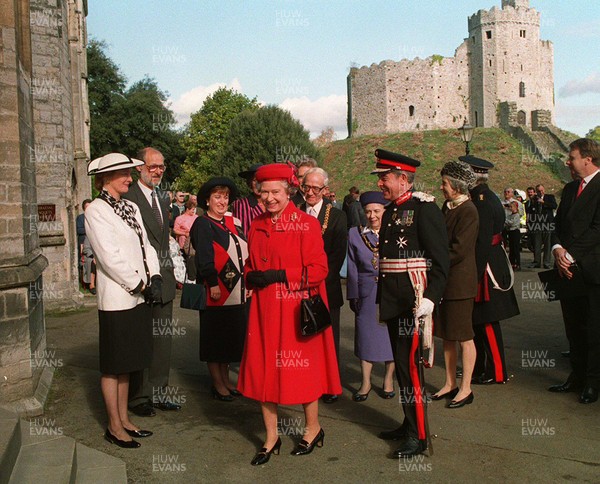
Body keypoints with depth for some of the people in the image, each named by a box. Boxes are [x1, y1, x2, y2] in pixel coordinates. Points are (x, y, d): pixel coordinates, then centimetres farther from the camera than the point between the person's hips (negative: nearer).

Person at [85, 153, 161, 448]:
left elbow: (146, 246, 10)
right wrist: (140, 285, -13)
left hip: (138, 298, 7)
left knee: (127, 364, 16)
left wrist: (154, 278, -4)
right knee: (113, 366, 4)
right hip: (116, 299, -7)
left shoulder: (130, 208, 13)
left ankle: (124, 420, 27)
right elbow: (110, 257, -16)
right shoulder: (96, 210, -10)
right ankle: (114, 427, 17)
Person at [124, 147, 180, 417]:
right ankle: (138, 397, 16)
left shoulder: (163, 198, 16)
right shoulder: (128, 197, -11)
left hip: (163, 280, 8)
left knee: (162, 340, 13)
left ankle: (158, 394, 25)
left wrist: (170, 271, 14)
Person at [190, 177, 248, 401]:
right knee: (215, 338, 4)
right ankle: (217, 384, 14)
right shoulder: (202, 224, -8)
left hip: (236, 291, 7)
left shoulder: (233, 222, 13)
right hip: (216, 291, -7)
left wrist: (247, 282, 10)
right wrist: (213, 284, -20)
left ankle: (226, 380, 26)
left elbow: (245, 252, 15)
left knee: (231, 337, 14)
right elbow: (204, 258, -16)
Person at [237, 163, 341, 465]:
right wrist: (252, 276, -3)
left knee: (301, 367, 6)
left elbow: (319, 269, -11)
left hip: (297, 309, -5)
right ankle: (271, 437, 20)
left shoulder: (307, 224, -8)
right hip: (265, 309, 5)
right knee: (264, 368, 6)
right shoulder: (257, 226, 9)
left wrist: (280, 275, -18)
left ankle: (313, 428, 29)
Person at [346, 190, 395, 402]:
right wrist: (353, 296, 3)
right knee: (366, 335, 7)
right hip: (367, 294, 1)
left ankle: (388, 379, 25)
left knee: (391, 334, 8)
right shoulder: (355, 234, 3)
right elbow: (352, 269, 5)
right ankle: (365, 382, 19)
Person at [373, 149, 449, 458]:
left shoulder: (424, 207, -11)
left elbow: (441, 260, -15)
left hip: (414, 301, -8)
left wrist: (429, 299, -22)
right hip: (393, 301, 8)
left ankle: (419, 435, 8)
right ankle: (409, 423, 28)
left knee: (410, 364, -5)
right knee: (401, 363, 14)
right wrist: (381, 299, 19)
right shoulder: (390, 212, 14)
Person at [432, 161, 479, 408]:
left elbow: (459, 250, -19)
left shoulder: (468, 211, -15)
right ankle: (450, 384, 25)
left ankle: (465, 388, 14)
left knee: (463, 337, 2)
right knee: (447, 335, 14)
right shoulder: (447, 207, 11)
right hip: (445, 280, 8)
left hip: (460, 282, -8)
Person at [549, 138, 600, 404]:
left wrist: (570, 255, -16)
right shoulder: (570, 188, 15)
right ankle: (577, 377, 25)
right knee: (574, 327, 14)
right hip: (569, 269, 7)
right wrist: (557, 249, -6)